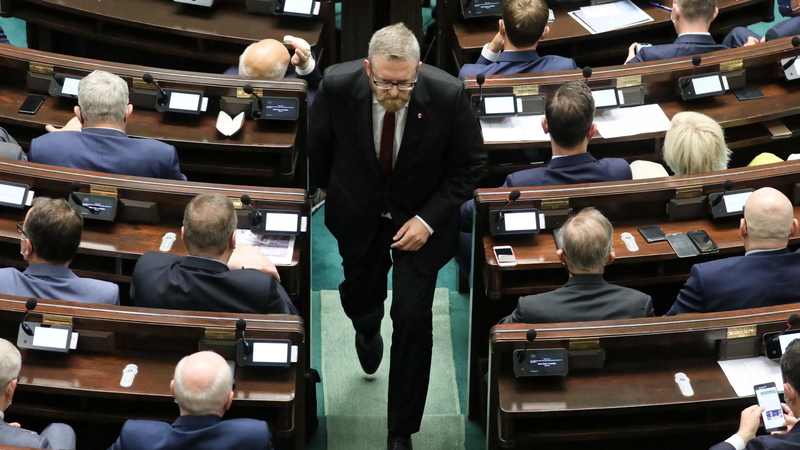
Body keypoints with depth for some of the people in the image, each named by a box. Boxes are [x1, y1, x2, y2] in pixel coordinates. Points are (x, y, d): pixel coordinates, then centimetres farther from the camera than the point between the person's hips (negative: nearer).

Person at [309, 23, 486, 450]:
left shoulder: (447, 94, -30)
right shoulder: (337, 85, -27)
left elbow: (470, 163, -13)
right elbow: (318, 143, -3)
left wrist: (429, 219, -20)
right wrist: (324, 186, 13)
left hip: (419, 219, -2)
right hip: (357, 214, 2)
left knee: (412, 318, -9)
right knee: (358, 300, 21)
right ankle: (368, 329, 63)